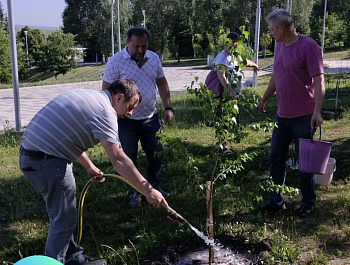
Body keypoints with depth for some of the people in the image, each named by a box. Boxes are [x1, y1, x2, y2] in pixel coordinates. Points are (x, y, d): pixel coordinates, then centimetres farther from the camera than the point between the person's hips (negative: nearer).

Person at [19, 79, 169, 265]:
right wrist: (148, 190, -21)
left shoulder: (88, 97, 14)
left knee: (63, 215, 20)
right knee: (64, 219, 2)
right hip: (46, 160, -11)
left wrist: (89, 167, 18)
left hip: (33, 153, 11)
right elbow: (118, 160, -24)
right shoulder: (104, 111, -17)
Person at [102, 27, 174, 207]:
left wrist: (168, 108, 5)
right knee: (129, 158, 8)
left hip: (151, 117, 5)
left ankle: (154, 186, 34)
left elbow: (162, 84, 11)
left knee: (156, 154, 13)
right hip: (126, 120, -4)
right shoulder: (116, 61, -14)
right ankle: (134, 193, 25)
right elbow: (106, 91, -11)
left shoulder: (154, 58, 1)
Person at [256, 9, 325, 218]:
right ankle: (276, 201, 24)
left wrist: (317, 111, -27)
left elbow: (319, 80, -19)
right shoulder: (280, 46, 9)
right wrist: (264, 100, 24)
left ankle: (308, 204, 24)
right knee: (276, 158, 11)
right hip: (282, 115, 7)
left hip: (304, 117, -7)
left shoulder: (308, 46, -14)